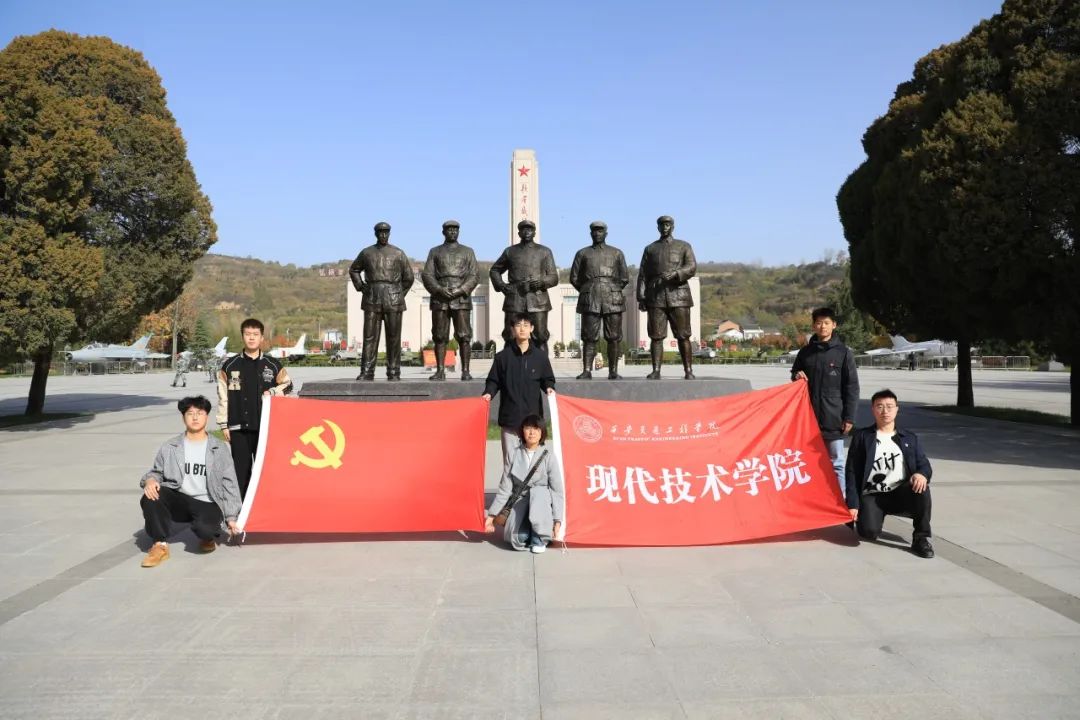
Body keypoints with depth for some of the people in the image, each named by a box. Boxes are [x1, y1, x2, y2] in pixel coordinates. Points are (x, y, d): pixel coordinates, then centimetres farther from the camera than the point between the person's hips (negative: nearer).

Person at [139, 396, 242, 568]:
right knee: (151, 496, -28)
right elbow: (157, 472, 14)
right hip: (179, 500, 2)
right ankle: (160, 545, -10)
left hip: (207, 504, -2)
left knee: (204, 528, -34)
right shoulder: (170, 447, 9)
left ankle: (208, 537, 8)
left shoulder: (219, 449, 6)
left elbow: (229, 484, 4)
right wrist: (150, 480, -13)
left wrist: (231, 517, -1)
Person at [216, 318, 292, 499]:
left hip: (266, 427, 0)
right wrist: (224, 425, 2)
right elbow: (222, 397, 5)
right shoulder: (229, 366, 5)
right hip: (239, 429, 0)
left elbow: (287, 386, 14)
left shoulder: (273, 365, 4)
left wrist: (272, 392, -6)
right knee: (240, 471, 4)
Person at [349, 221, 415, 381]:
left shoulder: (399, 253, 4)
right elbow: (353, 270, 23)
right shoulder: (366, 252, 8)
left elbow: (409, 277, 10)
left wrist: (399, 295, 5)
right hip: (372, 301, 1)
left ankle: (393, 372, 5)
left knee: (393, 337, -1)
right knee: (369, 337, -2)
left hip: (393, 301, -1)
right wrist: (360, 287, 8)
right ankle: (367, 372, 0)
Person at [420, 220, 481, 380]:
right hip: (439, 299, 1)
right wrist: (439, 290, -10)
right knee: (439, 336, -1)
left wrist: (461, 290, -11)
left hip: (461, 298, -1)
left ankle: (465, 371, -6)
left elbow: (475, 275, 4)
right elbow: (426, 275, 6)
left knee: (464, 336, -7)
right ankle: (440, 371, 3)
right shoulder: (435, 251, 16)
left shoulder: (468, 251, 14)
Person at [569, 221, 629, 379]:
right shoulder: (582, 253, 16)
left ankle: (613, 371, 2)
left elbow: (624, 278, 15)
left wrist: (614, 293, 11)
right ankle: (587, 371, -5)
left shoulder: (617, 253, 17)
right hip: (590, 301, 0)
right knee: (589, 337, -5)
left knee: (613, 338, -2)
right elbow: (574, 278, 14)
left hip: (612, 300, 0)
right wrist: (587, 292, 10)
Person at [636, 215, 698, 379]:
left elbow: (692, 268, -4)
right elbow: (643, 275, 9)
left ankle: (688, 371, 1)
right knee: (656, 336, -5)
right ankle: (656, 371, -4)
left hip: (678, 296, -1)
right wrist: (641, 298, -1)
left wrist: (674, 274, -22)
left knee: (683, 336, -3)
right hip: (656, 297, 1)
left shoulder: (684, 246, 11)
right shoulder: (650, 248, 15)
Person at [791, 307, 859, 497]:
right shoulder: (805, 352, 8)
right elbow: (794, 374, 21)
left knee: (835, 463, 4)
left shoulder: (843, 353, -1)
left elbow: (852, 387, -2)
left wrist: (849, 417, -6)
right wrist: (797, 376, -4)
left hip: (833, 419, -3)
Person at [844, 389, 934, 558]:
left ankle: (921, 538, -15)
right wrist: (852, 504, -10)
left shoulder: (910, 438, 13)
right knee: (869, 531, -27)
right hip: (872, 495, -2)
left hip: (901, 494, 2)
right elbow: (852, 472, -1)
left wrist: (922, 474, -21)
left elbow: (924, 466, 5)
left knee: (920, 486, -31)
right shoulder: (861, 436, 5)